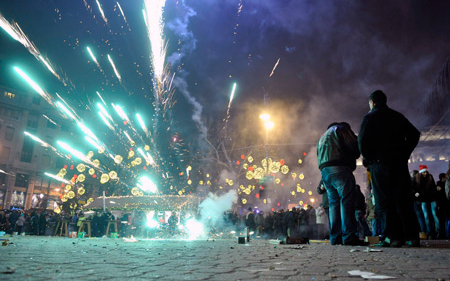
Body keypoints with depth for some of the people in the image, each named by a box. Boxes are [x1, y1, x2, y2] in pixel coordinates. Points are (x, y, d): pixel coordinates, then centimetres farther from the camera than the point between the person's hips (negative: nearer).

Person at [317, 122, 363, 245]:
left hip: (324, 170, 8)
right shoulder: (341, 128, 10)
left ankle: (335, 238, 4)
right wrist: (353, 156, 15)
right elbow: (353, 147, -2)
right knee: (347, 201, -10)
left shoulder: (323, 137, 34)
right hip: (339, 169, -8)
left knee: (333, 203, 7)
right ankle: (349, 236, -16)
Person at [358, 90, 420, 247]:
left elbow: (362, 140, -11)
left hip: (380, 163, -5)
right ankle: (412, 236, 8)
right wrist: (404, 154, 15)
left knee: (384, 201, -2)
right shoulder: (397, 116, 16)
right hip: (400, 163, 5)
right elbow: (414, 134, 14)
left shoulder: (370, 117, -1)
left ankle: (393, 237, -5)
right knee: (404, 200, 7)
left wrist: (367, 159, 1)